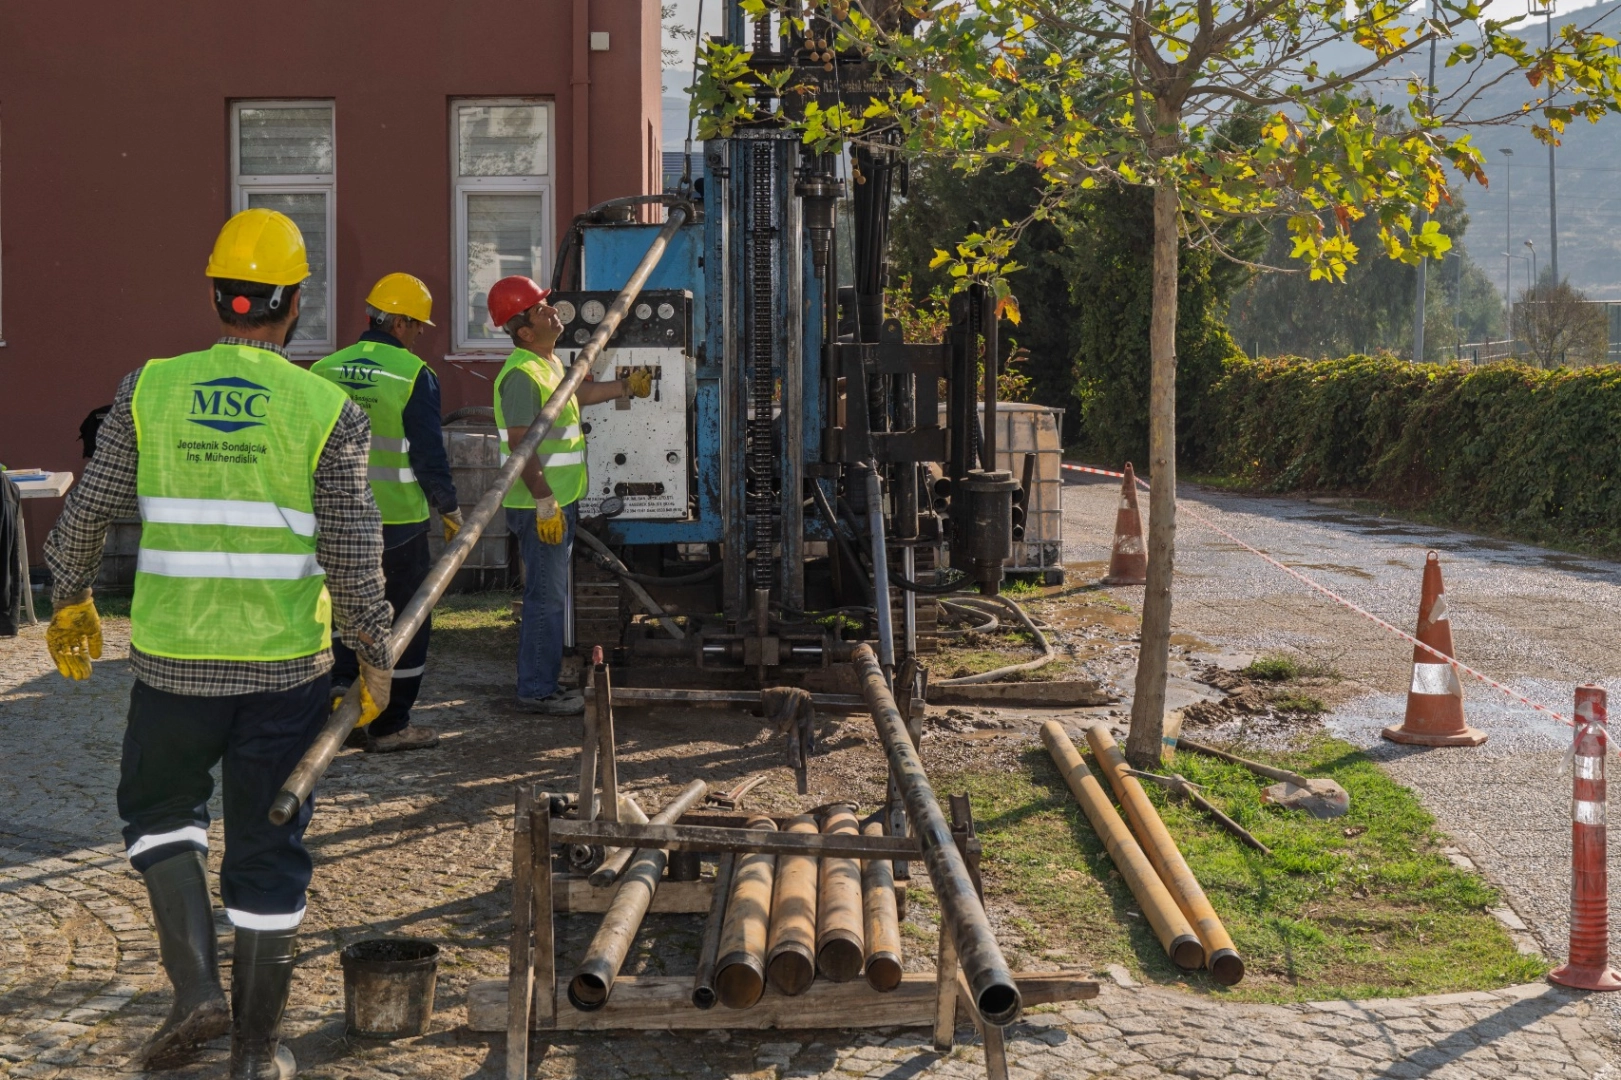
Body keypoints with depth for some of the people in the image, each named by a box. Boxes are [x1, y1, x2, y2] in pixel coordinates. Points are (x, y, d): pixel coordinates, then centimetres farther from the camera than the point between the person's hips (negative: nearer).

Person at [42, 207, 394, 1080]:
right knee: (267, 852, 10)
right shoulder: (327, 410, -7)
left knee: (161, 809, 24)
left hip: (174, 661, 1)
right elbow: (353, 556, -9)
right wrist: (375, 658, 2)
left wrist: (70, 605, 17)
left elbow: (85, 513, 1)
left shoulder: (149, 390, -3)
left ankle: (196, 985, 7)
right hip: (287, 666, -1)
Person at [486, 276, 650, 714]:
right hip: (539, 507, -11)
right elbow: (520, 445, -25)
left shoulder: (548, 364, 14)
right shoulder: (522, 374, -19)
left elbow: (578, 393, 34)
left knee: (549, 595, 17)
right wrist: (544, 501, -26)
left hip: (557, 501, 11)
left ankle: (543, 681, 27)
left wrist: (626, 386, 29)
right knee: (546, 598, -5)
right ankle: (537, 690, 2)